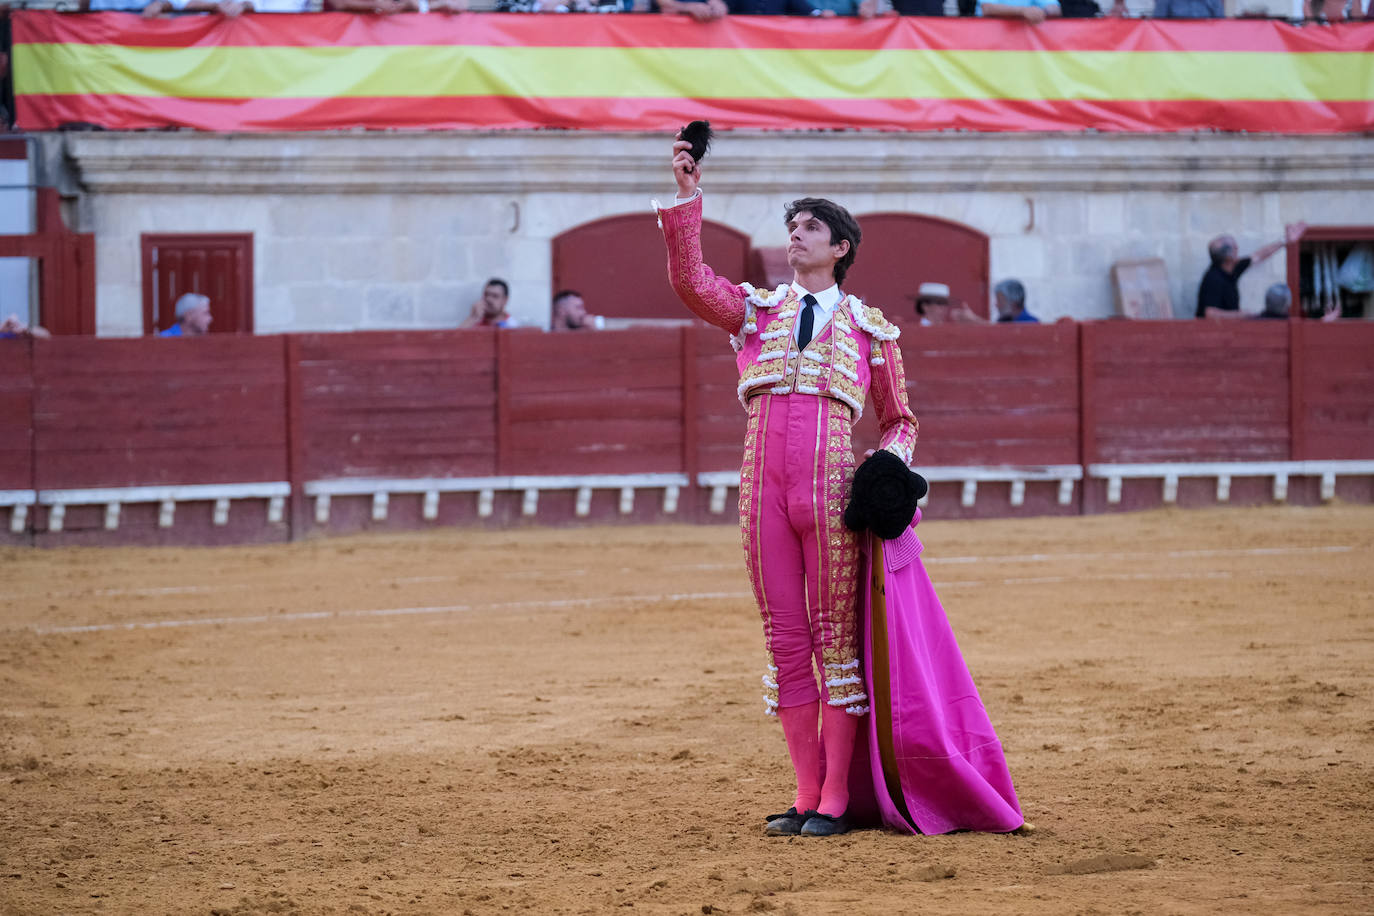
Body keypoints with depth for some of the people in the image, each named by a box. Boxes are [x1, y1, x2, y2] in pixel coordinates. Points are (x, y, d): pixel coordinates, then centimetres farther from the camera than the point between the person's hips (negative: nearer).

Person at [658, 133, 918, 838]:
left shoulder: (869, 327, 12)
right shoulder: (756, 310, 16)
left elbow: (898, 421, 18)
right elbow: (690, 282, -2)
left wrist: (889, 464, -4)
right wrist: (687, 197, -11)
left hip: (832, 488, -2)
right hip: (764, 486, 2)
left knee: (836, 638, -3)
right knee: (785, 641, 4)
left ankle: (835, 799, -1)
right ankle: (805, 795, 9)